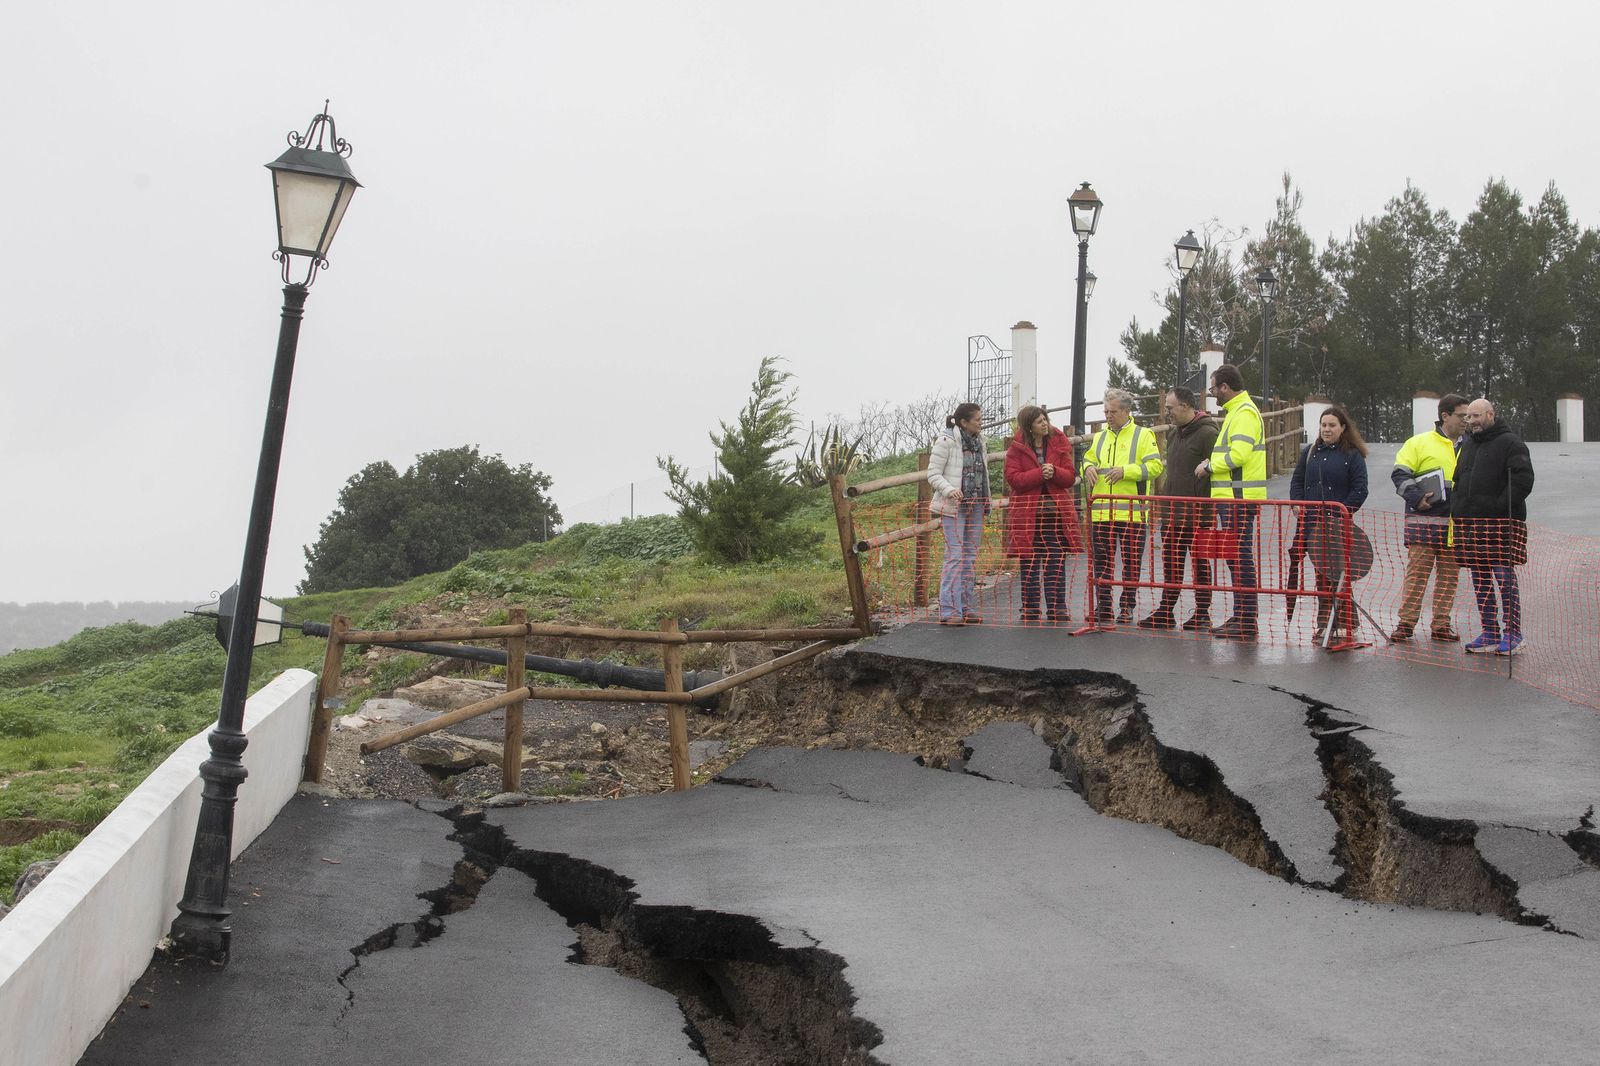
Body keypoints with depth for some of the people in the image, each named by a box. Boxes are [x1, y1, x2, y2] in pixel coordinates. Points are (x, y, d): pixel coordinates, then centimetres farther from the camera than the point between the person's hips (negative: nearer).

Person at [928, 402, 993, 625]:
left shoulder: (978, 442, 14)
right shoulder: (946, 441, -8)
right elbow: (933, 474, -9)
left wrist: (985, 503, 15)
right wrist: (949, 490, -25)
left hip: (975, 505, 7)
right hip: (953, 506, -7)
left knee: (971, 556, 8)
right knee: (955, 555, -11)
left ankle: (967, 608, 14)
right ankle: (949, 610, -10)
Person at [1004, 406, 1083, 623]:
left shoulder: (1059, 444, 8)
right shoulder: (1016, 448, 2)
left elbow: (1070, 477, 4)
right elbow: (1013, 478, -9)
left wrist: (1054, 472, -15)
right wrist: (1039, 473, -18)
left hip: (1056, 513, 2)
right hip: (1028, 514, -2)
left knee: (1057, 564, 1)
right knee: (1030, 564, 4)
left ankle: (1057, 609, 7)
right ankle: (1030, 610, 12)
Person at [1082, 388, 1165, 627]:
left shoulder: (1143, 435, 1)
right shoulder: (1100, 437, 17)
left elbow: (1155, 466, -7)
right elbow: (1088, 459, 24)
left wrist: (1125, 471, -18)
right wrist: (1089, 467, -1)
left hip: (1132, 512, -4)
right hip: (1101, 511, 4)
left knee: (1131, 562, 2)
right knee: (1102, 561, 5)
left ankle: (1127, 608, 11)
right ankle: (1103, 608, 11)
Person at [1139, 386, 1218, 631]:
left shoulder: (1207, 433, -13)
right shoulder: (1175, 433, 15)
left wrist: (1205, 508, -20)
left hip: (1197, 514, -8)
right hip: (1172, 513, 8)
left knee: (1200, 563, 4)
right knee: (1171, 563, 12)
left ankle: (1202, 614, 13)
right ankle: (1166, 612, 19)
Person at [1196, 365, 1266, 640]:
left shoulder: (1245, 413, -13)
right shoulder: (1236, 411, 21)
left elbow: (1238, 454, -23)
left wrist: (1210, 466, -10)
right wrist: (1212, 463, 11)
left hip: (1239, 499, -11)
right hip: (1233, 497, 11)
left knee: (1241, 559, -9)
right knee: (1236, 558, 14)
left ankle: (1246, 625, -6)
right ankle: (1240, 618, 21)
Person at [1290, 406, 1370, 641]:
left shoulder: (1353, 455, 1)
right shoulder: (1309, 452, 14)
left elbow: (1360, 490, -4)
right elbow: (1297, 482, 15)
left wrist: (1343, 512, -13)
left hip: (1339, 524, -4)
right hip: (1312, 523, 4)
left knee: (1338, 573, -7)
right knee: (1321, 573, 8)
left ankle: (1344, 623, -1)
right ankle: (1323, 622, 13)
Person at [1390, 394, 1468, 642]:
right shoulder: (1420, 443, 1)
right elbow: (1400, 474, -4)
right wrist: (1417, 497, -15)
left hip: (1456, 522, 5)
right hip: (1424, 520, -5)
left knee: (1450, 574, 6)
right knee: (1417, 570, -5)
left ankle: (1441, 624, 13)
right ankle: (1406, 622, 0)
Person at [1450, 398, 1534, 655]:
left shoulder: (1510, 443, -3)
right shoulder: (1466, 444, 19)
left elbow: (1523, 480, -12)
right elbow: (1458, 479, 28)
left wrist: (1500, 506, -19)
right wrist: (1456, 507, 13)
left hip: (1500, 522, -7)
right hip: (1469, 523, 7)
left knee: (1505, 578, -6)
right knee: (1480, 580, 9)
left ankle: (1512, 634, 0)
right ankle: (1490, 634, 15)